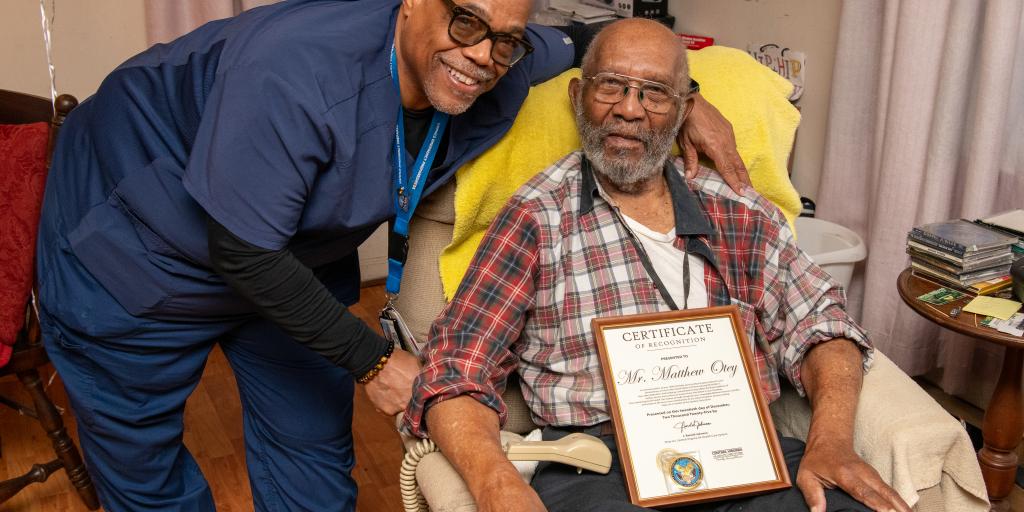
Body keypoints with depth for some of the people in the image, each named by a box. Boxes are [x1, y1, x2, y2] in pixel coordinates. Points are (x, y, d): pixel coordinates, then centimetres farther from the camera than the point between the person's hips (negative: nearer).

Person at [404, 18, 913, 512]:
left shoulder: (739, 214, 14)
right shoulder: (535, 220, 2)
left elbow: (819, 325, 15)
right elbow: (455, 374, -4)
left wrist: (831, 439, -5)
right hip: (596, 469, -3)